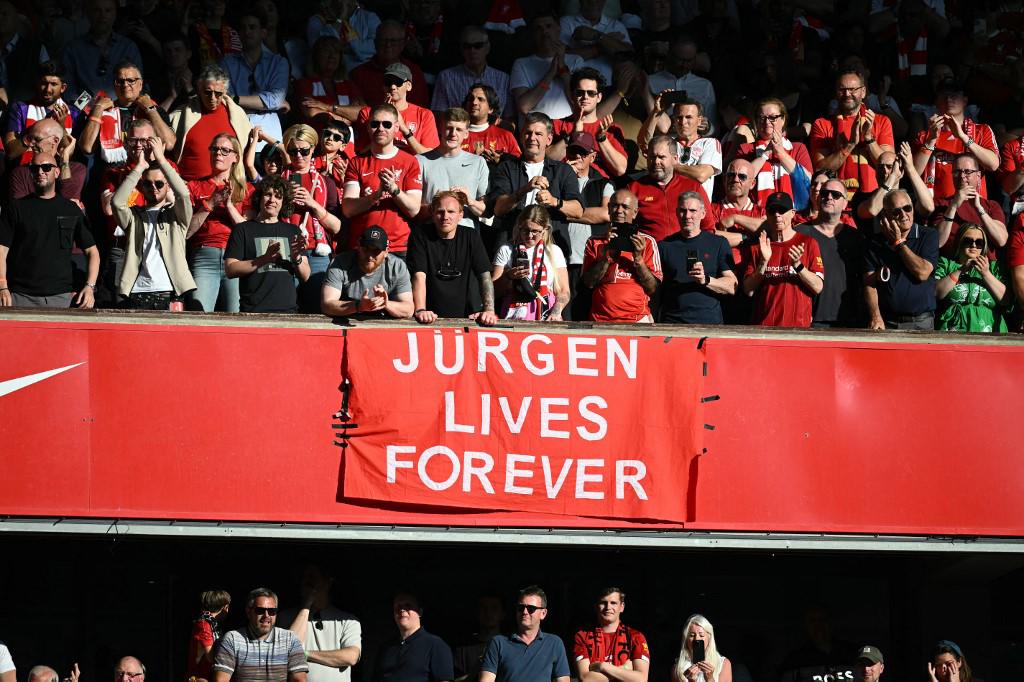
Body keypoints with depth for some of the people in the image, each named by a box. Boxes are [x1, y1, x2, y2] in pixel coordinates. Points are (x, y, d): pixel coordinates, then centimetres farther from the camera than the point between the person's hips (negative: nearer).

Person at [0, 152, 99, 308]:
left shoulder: (71, 210, 12)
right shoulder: (17, 208, 9)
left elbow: (91, 251, 13)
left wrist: (90, 287, -3)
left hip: (61, 296, 1)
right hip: (21, 297, -1)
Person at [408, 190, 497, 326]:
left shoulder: (471, 237, 8)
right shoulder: (420, 237, 1)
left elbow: (485, 276, 0)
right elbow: (419, 276, -10)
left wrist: (489, 310, -15)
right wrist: (420, 310, -26)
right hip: (432, 317, -2)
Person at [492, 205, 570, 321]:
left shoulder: (554, 252, 14)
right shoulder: (506, 250, 11)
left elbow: (563, 292, 10)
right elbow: (493, 291, 9)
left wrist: (556, 312, -9)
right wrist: (508, 277, -9)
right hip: (513, 318, -1)